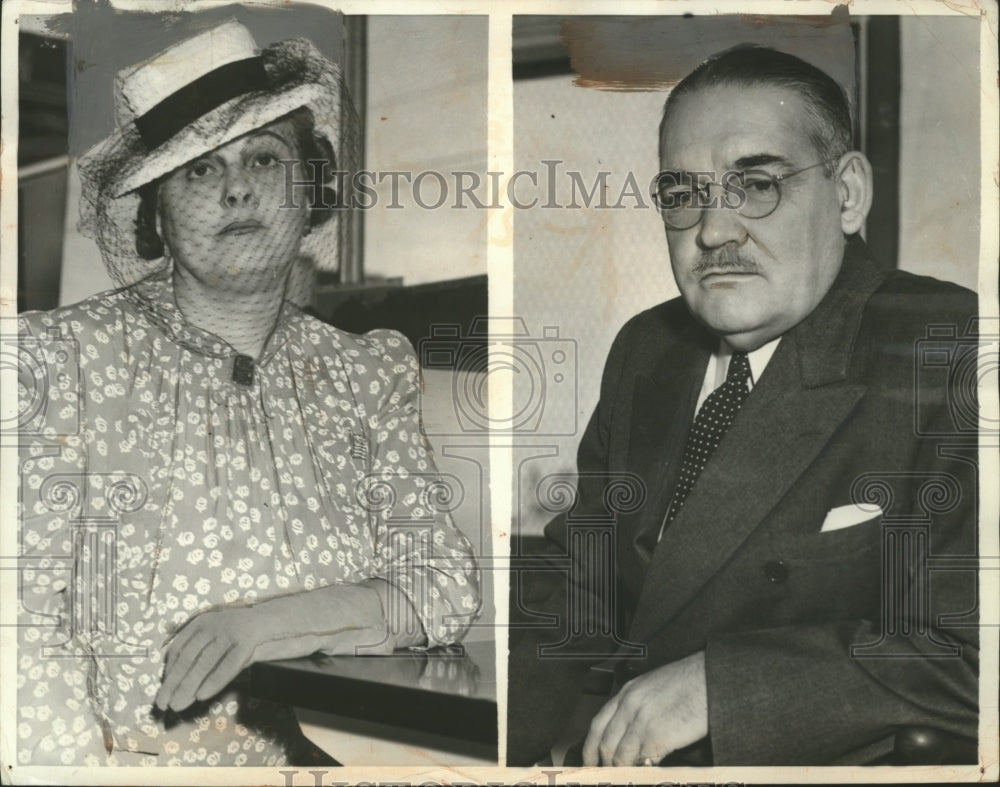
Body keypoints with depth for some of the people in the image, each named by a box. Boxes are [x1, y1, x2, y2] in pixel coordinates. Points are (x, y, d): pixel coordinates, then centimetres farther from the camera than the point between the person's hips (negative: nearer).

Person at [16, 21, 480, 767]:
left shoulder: (370, 374, 11)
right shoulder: (65, 356, 2)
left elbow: (448, 589, 5)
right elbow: (29, 622, -5)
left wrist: (270, 620, -11)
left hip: (325, 751, 0)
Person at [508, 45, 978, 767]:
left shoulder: (947, 358, -11)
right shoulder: (645, 351, 10)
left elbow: (970, 657, -18)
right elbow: (576, 569, 12)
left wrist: (719, 683, -18)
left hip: (825, 760, -5)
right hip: (609, 750, 5)